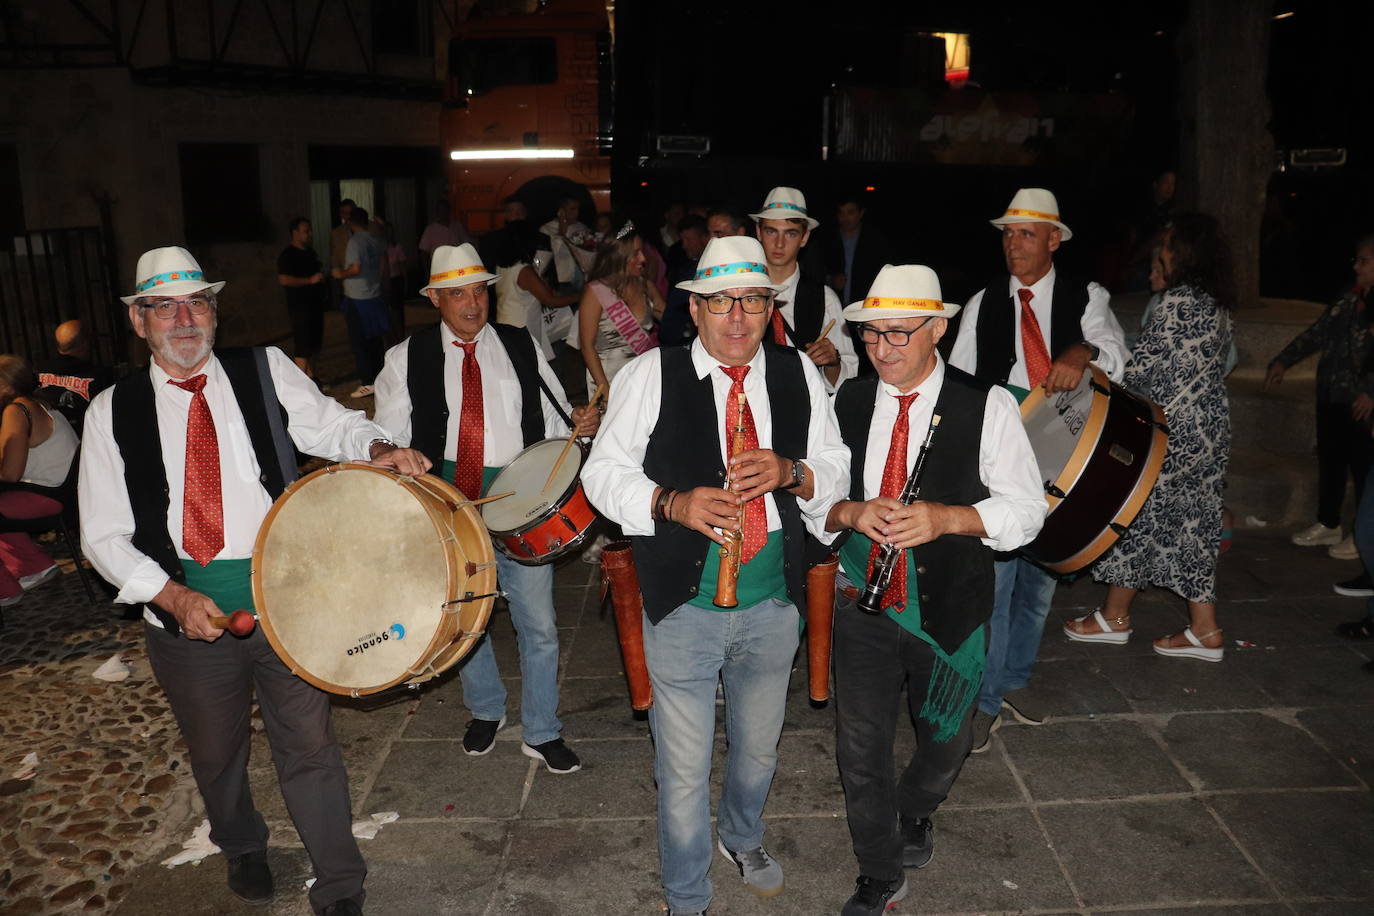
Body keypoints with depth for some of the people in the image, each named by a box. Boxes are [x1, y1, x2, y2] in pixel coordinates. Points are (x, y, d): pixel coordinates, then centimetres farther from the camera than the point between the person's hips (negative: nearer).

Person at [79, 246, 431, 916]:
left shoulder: (266, 371, 0)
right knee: (215, 753, 21)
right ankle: (242, 849, 51)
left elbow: (331, 427, 2)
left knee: (309, 745, 6)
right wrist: (173, 596, -14)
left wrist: (378, 450, -21)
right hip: (187, 614, 1)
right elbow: (104, 534, 0)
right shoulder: (113, 412, 0)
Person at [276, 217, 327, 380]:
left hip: (315, 304, 9)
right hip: (300, 307, -9)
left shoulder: (310, 252, 16)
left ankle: (312, 379, 25)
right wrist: (310, 280, -21)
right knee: (303, 348, -10)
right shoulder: (287, 255, -11)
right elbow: (284, 279, -23)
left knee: (313, 345, 15)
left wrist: (321, 278, 13)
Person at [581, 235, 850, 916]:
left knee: (758, 749, 25)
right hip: (684, 606, -3)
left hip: (774, 606, 4)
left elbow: (837, 470, 4)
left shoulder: (798, 375, 1)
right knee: (684, 769, 10)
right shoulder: (650, 375, -8)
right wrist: (672, 503, -24)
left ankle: (742, 836, 58)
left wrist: (790, 471, -18)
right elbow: (603, 472, -7)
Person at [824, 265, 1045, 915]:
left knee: (946, 739, 21)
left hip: (950, 609, -1)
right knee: (861, 747, 10)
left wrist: (945, 518, -26)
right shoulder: (846, 404, -3)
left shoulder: (986, 407, -11)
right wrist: (850, 513, -21)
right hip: (863, 603, 1)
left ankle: (915, 810, 56)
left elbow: (1025, 510, -11)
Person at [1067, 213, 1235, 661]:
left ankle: (1114, 617, 18)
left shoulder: (1179, 301, -17)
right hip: (1208, 429, 9)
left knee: (1140, 515, 4)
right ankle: (1204, 630, 16)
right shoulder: (1218, 304, 11)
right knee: (1191, 524, 12)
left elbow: (1140, 365, -18)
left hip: (1174, 432, -9)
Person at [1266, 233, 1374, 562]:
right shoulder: (1347, 298, 8)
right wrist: (1283, 361, 8)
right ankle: (1328, 525, 30)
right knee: (1330, 461, 16)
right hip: (1330, 398, 7)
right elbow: (1316, 333, 15)